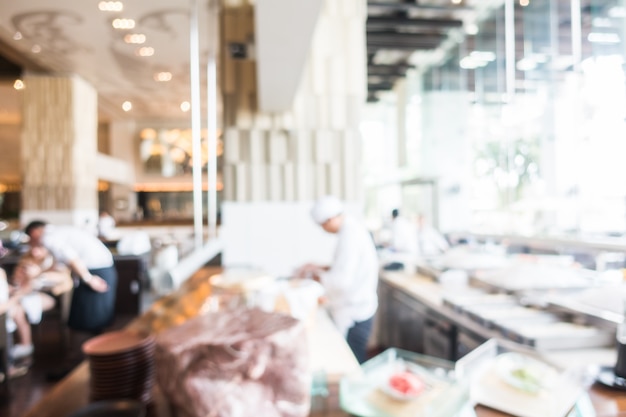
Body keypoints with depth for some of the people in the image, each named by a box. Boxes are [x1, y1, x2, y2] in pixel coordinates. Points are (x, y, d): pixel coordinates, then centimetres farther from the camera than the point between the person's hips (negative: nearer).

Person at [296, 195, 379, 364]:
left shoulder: (350, 236, -24)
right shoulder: (353, 229, 7)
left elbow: (342, 281, -28)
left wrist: (317, 274, -12)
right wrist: (322, 268, 8)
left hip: (354, 314, -9)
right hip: (355, 308, 9)